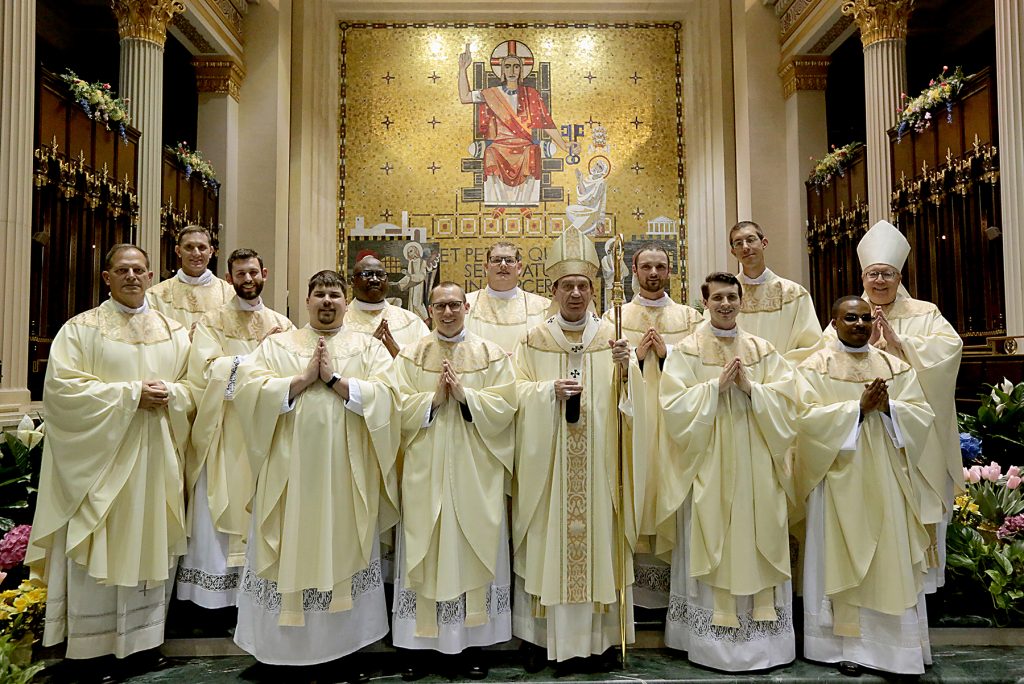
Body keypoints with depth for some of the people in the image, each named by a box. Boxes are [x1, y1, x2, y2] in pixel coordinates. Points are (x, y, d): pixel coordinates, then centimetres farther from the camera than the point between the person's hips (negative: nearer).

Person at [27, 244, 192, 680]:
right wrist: (130, 394, -17)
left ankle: (144, 637, 20)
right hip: (100, 456, -3)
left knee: (150, 544, 8)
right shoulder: (81, 329, 1)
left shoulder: (173, 332, 11)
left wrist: (170, 393, -12)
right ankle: (91, 647, 14)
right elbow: (61, 386, -10)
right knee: (98, 548, 1)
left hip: (155, 459, 3)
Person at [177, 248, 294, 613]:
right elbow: (207, 370, -12)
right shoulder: (212, 321, 3)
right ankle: (212, 597, 10)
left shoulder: (282, 324, 11)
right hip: (224, 432, -2)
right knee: (218, 511, 0)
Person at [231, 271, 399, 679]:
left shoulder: (369, 347, 8)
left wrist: (335, 379, -14)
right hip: (291, 472, 0)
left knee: (344, 552, 6)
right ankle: (287, 648, 21)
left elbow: (388, 397, -8)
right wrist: (304, 378, -12)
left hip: (346, 474, 0)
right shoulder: (276, 345, 10)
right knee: (291, 555, 5)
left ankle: (345, 647, 21)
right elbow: (248, 390, -6)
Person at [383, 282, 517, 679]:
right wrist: (434, 397, -14)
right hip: (425, 471, 1)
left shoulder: (492, 355, 6)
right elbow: (399, 408, -1)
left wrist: (464, 394, -14)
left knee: (474, 549, 3)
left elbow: (504, 407, -4)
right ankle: (419, 645, 14)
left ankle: (473, 643, 15)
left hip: (475, 471, 0)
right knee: (424, 552, 3)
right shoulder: (411, 356, 8)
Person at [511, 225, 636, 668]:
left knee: (598, 535, 5)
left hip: (598, 462, 1)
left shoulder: (610, 337, 5)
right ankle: (542, 635, 18)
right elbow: (518, 393, 0)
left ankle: (602, 635, 20)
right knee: (547, 539, 3)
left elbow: (632, 401, -1)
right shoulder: (535, 340, 5)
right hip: (548, 462, 0)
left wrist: (623, 369, -20)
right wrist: (551, 389, -17)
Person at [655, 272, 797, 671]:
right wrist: (716, 385, -15)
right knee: (709, 551, 0)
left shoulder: (764, 351, 11)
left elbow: (785, 403, 2)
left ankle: (762, 636, 19)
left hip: (755, 467, 3)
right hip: (707, 466, -3)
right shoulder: (687, 351, 2)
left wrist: (750, 387, -13)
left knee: (757, 547, 6)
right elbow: (675, 405, -9)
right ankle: (711, 641, 12)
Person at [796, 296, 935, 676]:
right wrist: (859, 406, -17)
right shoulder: (814, 367, 0)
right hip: (840, 480, -3)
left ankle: (898, 644, 16)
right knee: (844, 560, 1)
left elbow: (922, 414, 5)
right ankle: (849, 645, 10)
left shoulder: (895, 367, 12)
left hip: (886, 479, 3)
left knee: (892, 560, 4)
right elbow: (809, 417, -11)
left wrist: (889, 407, -14)